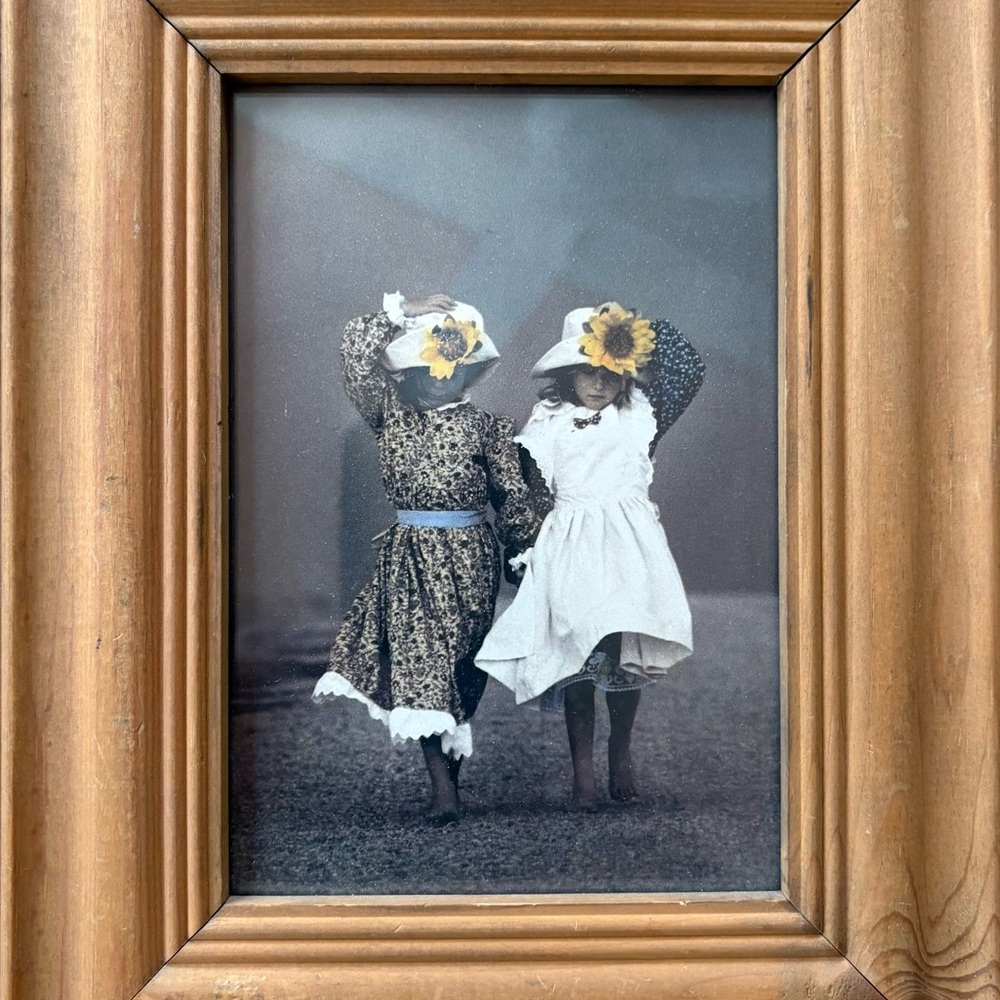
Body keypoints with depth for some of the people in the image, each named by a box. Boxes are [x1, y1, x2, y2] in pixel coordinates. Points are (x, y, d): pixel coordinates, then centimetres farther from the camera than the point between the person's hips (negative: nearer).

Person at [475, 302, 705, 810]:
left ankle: (621, 753, 20)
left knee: (626, 653, -3)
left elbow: (689, 371, -3)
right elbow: (531, 491, 8)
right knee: (577, 653, -1)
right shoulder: (547, 421, 7)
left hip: (627, 543, 0)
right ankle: (582, 767, 12)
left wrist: (641, 330, -1)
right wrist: (527, 547, 2)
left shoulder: (640, 413, 7)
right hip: (569, 544, 0)